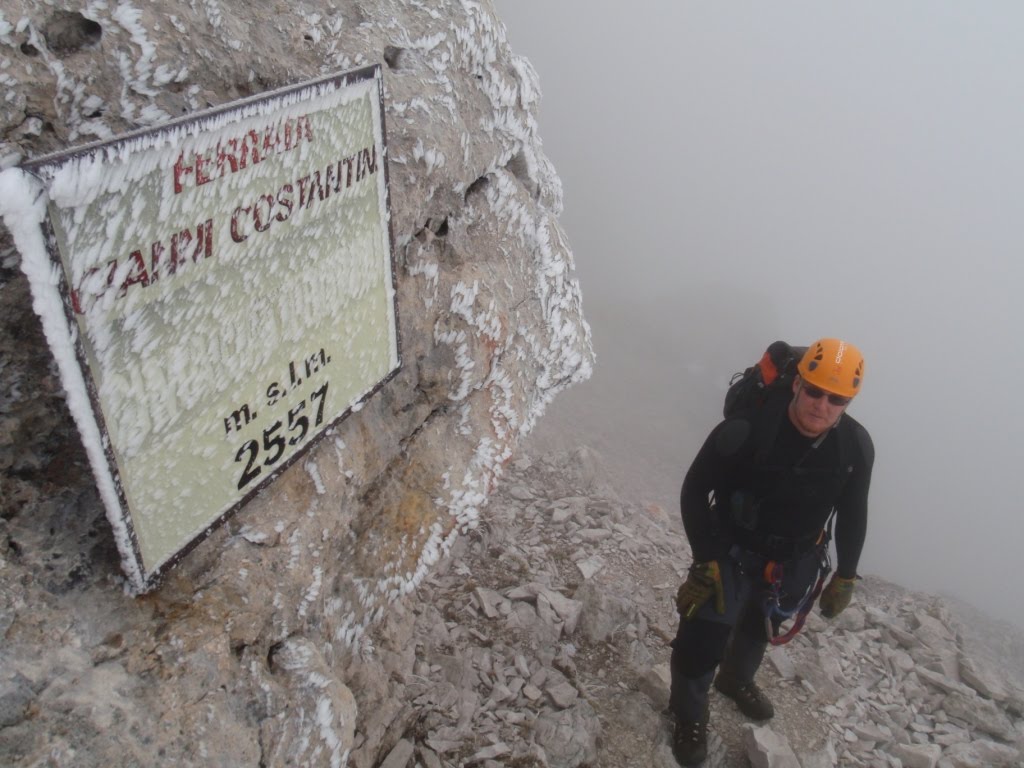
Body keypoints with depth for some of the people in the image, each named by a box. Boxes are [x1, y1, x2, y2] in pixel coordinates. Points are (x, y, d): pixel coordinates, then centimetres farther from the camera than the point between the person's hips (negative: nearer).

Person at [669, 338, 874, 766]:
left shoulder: (856, 447, -18)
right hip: (733, 551, -4)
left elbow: (853, 514, -1)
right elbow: (696, 490, -21)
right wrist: (705, 560, -21)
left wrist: (845, 578, 5)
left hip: (796, 562, 5)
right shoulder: (747, 430, -32)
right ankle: (689, 713, 26)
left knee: (759, 629, 27)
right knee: (703, 636, -6)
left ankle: (736, 680, 60)